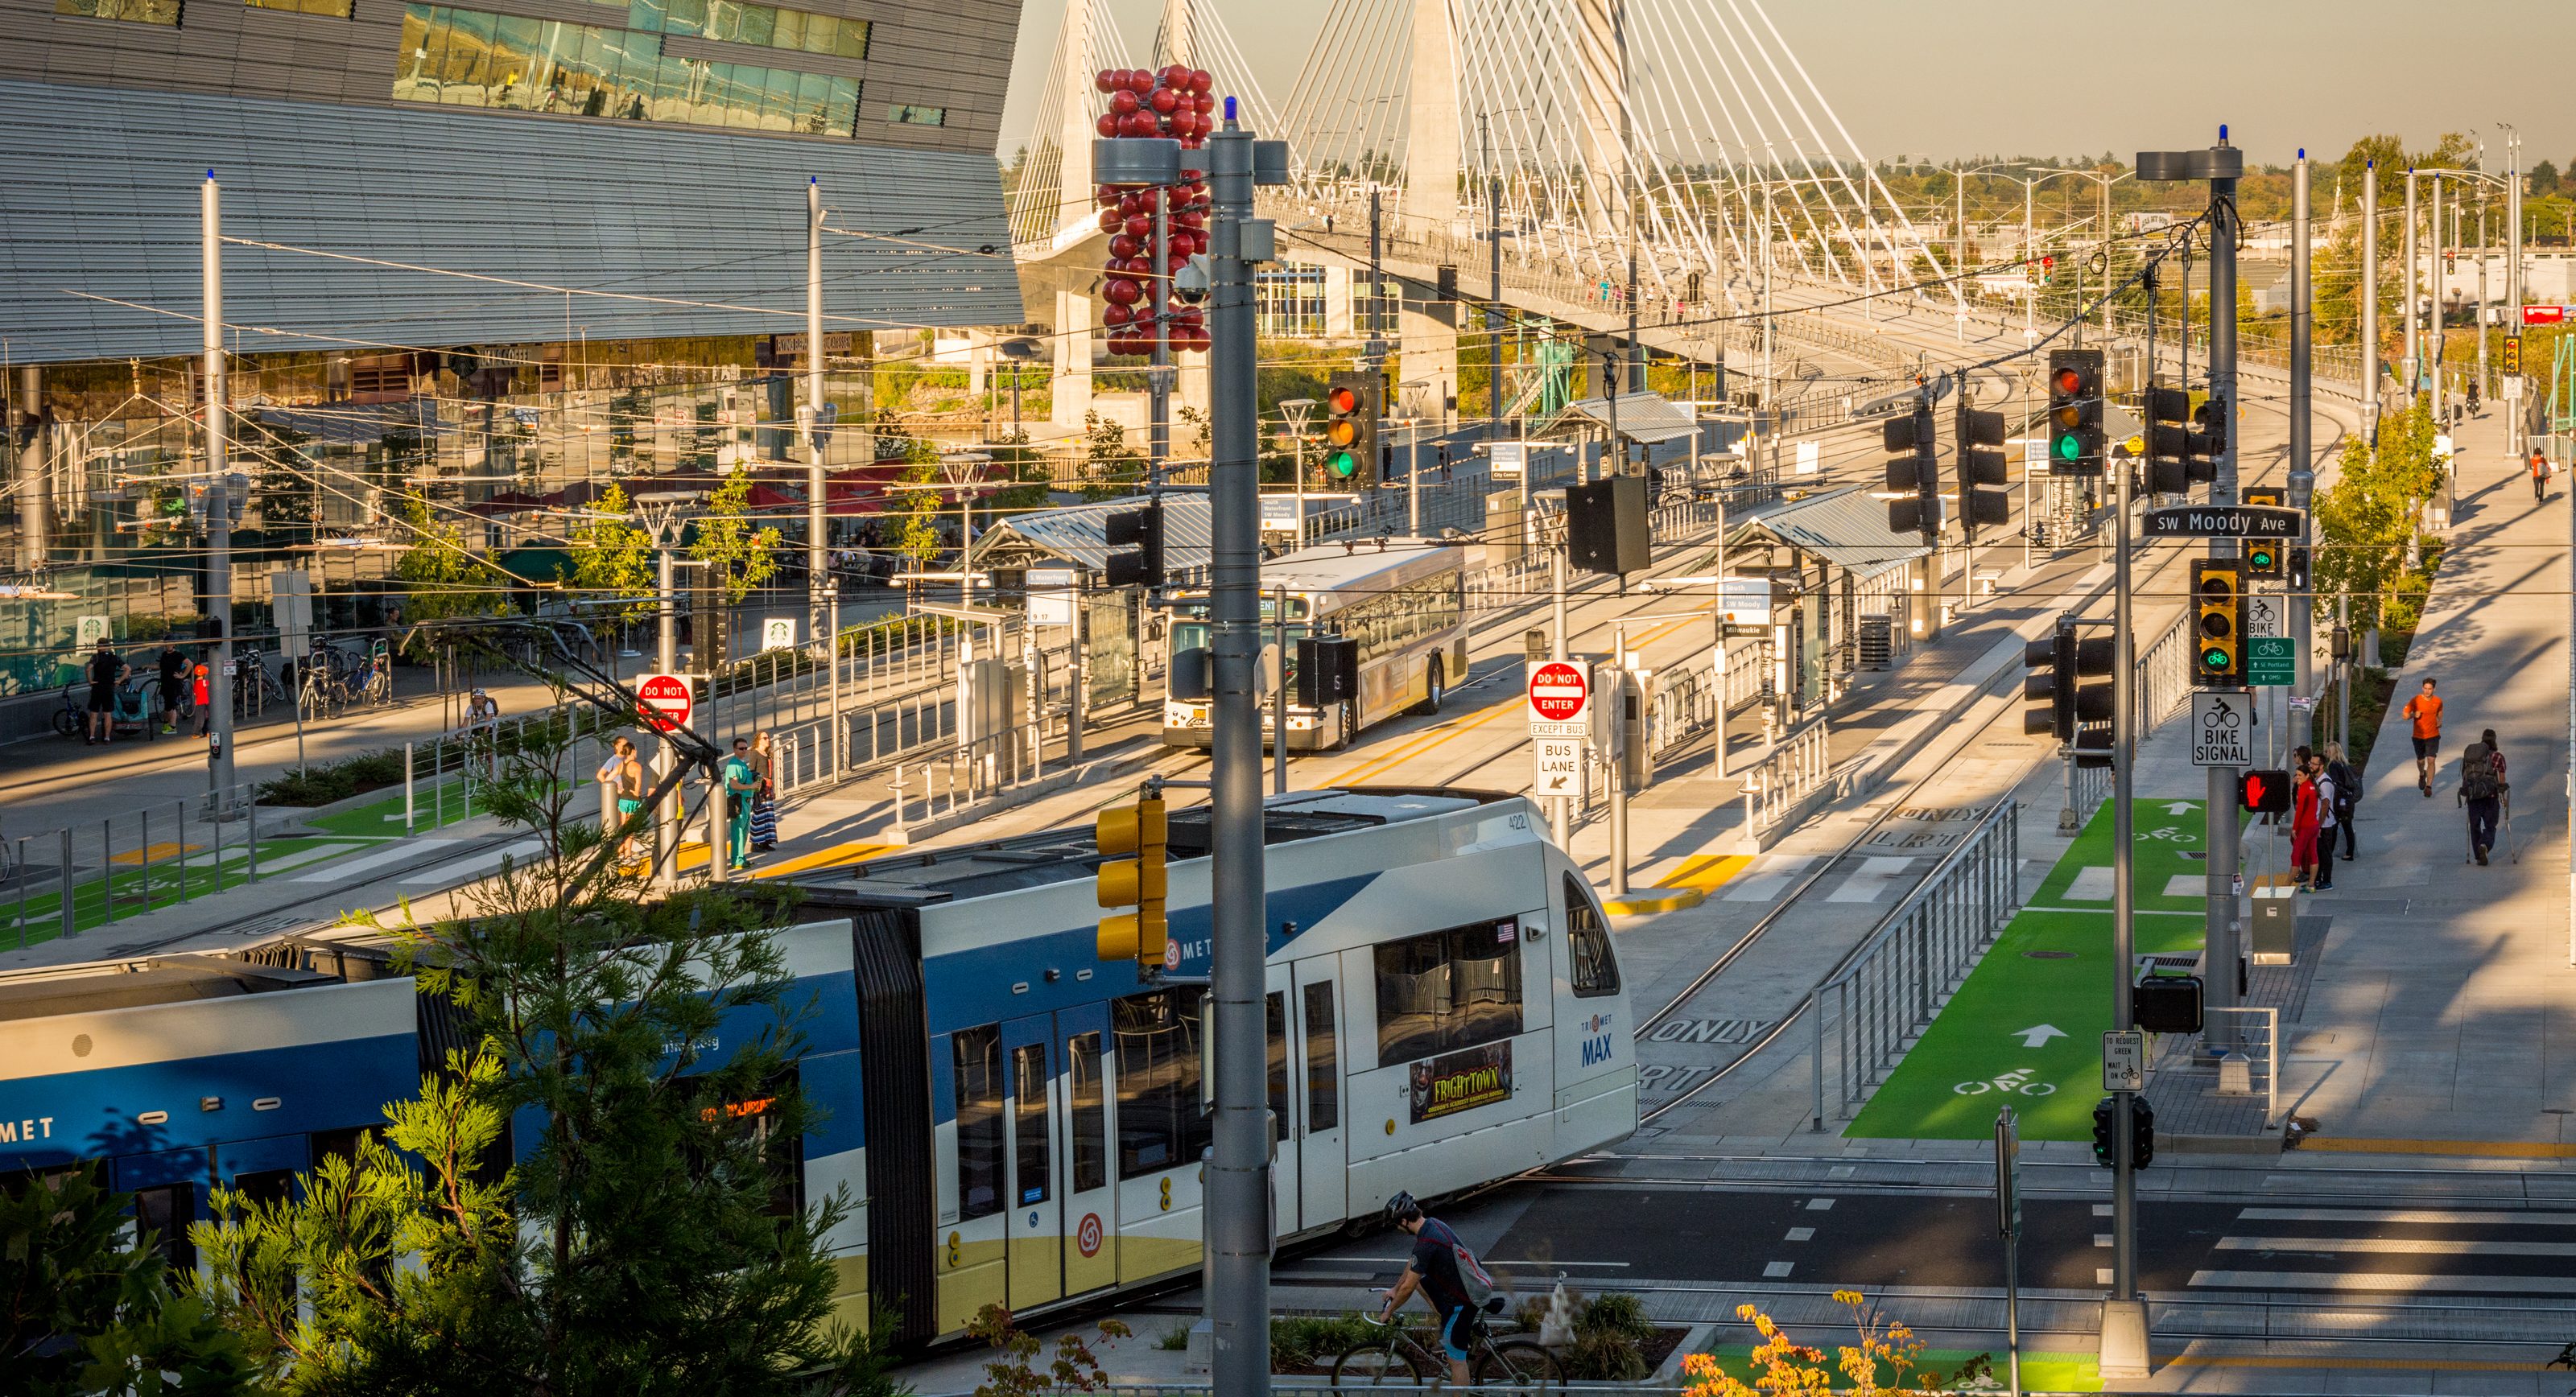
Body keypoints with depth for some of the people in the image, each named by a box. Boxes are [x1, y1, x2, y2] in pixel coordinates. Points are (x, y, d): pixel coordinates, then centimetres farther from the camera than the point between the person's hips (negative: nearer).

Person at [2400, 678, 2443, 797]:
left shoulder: (2438, 701, -4)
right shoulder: (2416, 700, -12)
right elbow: (2404, 715, -8)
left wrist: (2440, 721, 1)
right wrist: (2413, 715, -27)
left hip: (2433, 736, 0)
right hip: (2418, 736, 0)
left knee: (2431, 760, -13)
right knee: (2421, 761, 15)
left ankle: (2429, 787, -9)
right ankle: (2422, 775, 50)